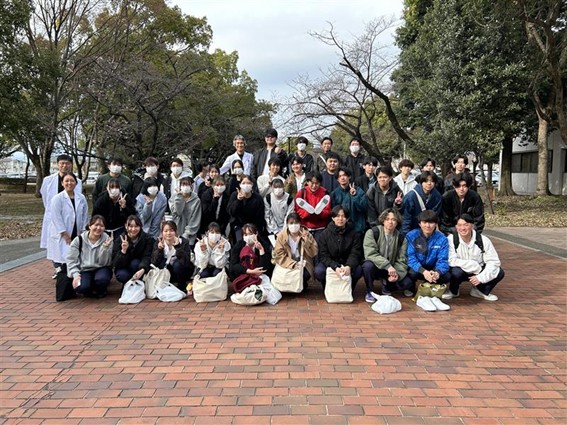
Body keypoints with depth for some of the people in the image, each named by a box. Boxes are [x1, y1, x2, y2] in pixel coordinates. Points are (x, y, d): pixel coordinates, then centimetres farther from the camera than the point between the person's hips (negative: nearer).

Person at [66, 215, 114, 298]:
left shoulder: (107, 240, -6)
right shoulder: (79, 240, -5)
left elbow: (104, 263, -12)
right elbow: (71, 260, -3)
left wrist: (105, 248, -27)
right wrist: (75, 275, -16)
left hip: (100, 269, 0)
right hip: (84, 270, 0)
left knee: (102, 279, -35)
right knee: (81, 288, -30)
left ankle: (101, 290, 2)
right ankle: (91, 290, 9)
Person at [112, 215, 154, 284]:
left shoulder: (147, 239, -15)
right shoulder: (119, 240, -15)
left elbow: (146, 257, -25)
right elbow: (116, 263, -20)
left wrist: (142, 270, -47)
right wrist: (123, 250, -39)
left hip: (139, 268, 0)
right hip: (123, 268, 0)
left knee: (135, 263, -32)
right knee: (122, 275, -32)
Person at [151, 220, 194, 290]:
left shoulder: (184, 242, -17)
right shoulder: (159, 243, -9)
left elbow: (186, 262, -30)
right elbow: (154, 263, -15)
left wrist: (177, 246, -36)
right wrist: (159, 250, -28)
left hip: (183, 273, -2)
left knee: (177, 264, -31)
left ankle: (182, 288, -11)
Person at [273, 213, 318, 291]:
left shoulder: (306, 234, -3)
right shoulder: (281, 236, -5)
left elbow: (313, 253, -8)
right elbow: (279, 255, -12)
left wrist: (306, 240, -22)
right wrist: (293, 264, -24)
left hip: (303, 264, 0)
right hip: (288, 265, 0)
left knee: (304, 275, -29)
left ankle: (302, 286, 7)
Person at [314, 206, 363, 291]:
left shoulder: (354, 235, -3)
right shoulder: (325, 234, -5)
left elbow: (355, 254, -12)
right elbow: (323, 256, -12)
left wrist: (349, 267, -35)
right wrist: (335, 267, -31)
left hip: (347, 265, 1)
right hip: (330, 264, 0)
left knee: (358, 270, -29)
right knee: (319, 271, -30)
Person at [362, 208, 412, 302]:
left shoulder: (401, 238, -2)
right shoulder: (372, 232, -14)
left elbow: (401, 260, -3)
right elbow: (370, 254, -25)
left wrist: (397, 273, -23)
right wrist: (387, 265, -34)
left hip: (390, 270, 3)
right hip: (375, 267, -3)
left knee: (407, 283, -20)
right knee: (368, 265, -37)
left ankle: (387, 286, 15)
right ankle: (369, 292, -9)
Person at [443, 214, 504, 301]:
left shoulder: (483, 240, -12)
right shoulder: (451, 239, -18)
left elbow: (493, 261, -13)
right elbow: (451, 260, -25)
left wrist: (481, 277, -25)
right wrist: (474, 266, -25)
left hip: (478, 272, 3)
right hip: (461, 271, -3)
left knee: (499, 272, -19)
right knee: (456, 272, -37)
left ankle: (481, 291, 9)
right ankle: (453, 291, -2)